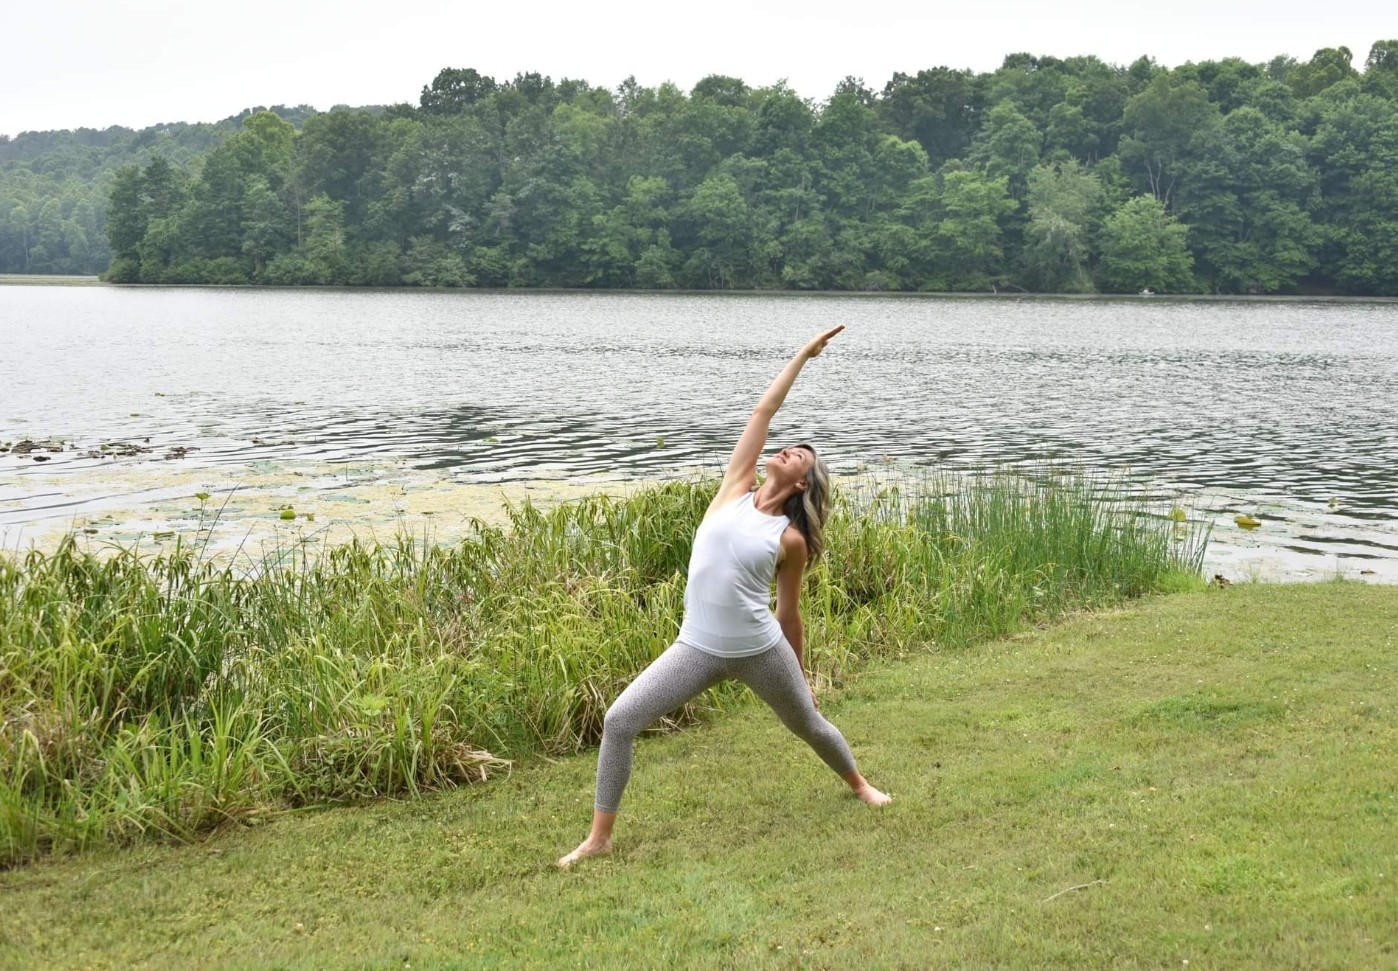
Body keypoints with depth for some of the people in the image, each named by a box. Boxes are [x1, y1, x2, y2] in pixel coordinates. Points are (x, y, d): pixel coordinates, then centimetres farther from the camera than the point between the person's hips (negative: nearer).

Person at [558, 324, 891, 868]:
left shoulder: (790, 539, -4)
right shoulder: (736, 490, 2)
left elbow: (788, 614, 7)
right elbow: (764, 412, 2)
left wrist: (800, 676, 13)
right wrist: (803, 356, 7)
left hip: (760, 651, -1)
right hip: (699, 648, 2)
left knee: (808, 725, 20)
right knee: (619, 720, -12)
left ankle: (858, 783, 53)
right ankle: (599, 837, 0)